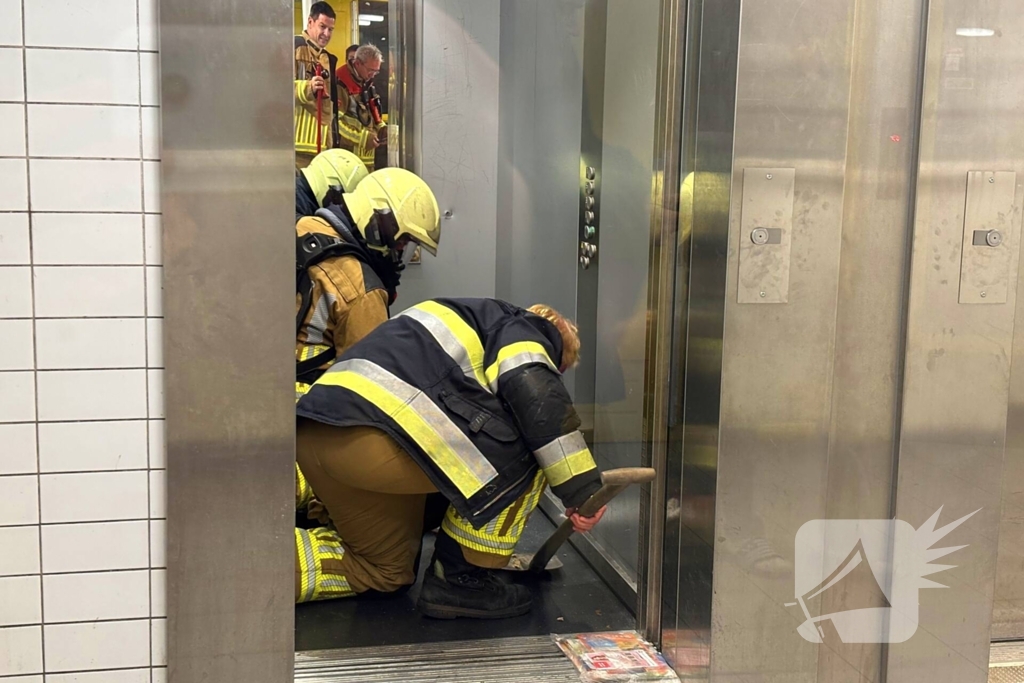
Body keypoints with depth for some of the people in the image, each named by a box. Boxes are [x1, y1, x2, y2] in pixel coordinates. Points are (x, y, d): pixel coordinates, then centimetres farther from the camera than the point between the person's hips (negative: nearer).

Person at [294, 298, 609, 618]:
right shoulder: (519, 329, 13)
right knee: (528, 448, 2)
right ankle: (460, 578, 6)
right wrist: (583, 488, -6)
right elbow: (539, 399, -9)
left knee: (385, 569, 26)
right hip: (371, 438, -10)